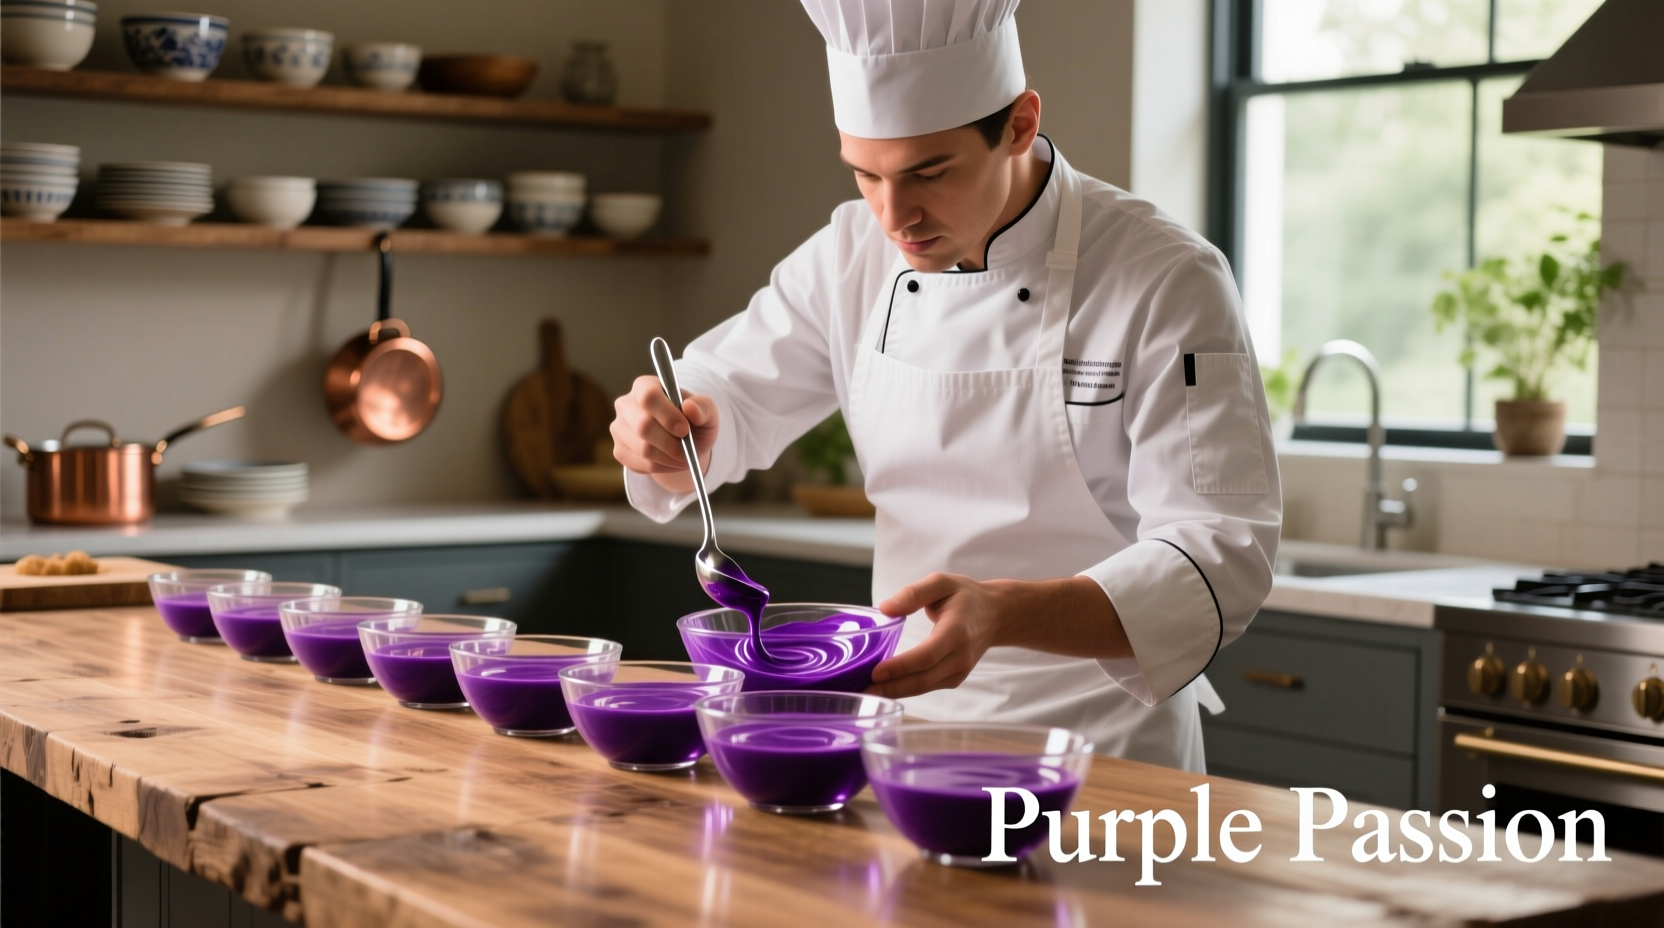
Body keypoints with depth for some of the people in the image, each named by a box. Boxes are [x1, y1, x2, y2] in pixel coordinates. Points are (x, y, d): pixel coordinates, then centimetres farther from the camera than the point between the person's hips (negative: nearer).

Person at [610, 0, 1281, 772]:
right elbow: (731, 394, 14)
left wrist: (1001, 614, -37)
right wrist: (667, 431, -12)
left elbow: (1221, 559, -20)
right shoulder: (852, 256, 3)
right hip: (908, 717, 6)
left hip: (1103, 746, -6)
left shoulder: (1168, 282, -14)